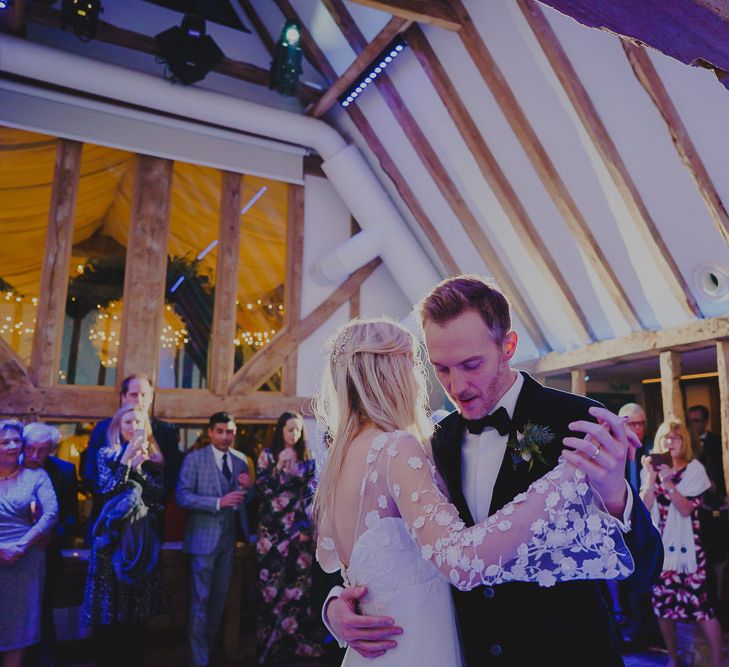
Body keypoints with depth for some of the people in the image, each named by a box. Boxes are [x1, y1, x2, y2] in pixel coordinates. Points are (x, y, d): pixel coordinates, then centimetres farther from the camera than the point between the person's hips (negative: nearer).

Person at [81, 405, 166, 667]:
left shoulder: (153, 457, 8)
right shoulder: (106, 454, 3)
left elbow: (160, 494, -4)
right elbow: (106, 491, -9)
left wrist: (138, 466, -13)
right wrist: (126, 460, -15)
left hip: (143, 537, 2)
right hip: (113, 535, -2)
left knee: (139, 607, 8)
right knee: (109, 605, 1)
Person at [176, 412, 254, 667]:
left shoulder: (240, 460, 6)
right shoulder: (194, 459, -8)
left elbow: (245, 501, 11)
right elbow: (183, 497, -16)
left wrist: (247, 488, -12)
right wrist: (219, 502, -25)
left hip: (228, 536, 5)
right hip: (204, 537, -5)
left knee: (220, 597, 16)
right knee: (200, 600, 2)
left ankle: (209, 644, 34)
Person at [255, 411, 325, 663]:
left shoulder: (307, 458, 8)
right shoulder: (268, 455, 4)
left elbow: (311, 494, 5)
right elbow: (261, 488, -6)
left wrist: (307, 526, -3)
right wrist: (279, 466, -15)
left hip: (300, 528, 2)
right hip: (273, 528, -2)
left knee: (298, 582, 1)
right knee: (272, 582, -3)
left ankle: (297, 638, 11)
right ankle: (270, 641, 8)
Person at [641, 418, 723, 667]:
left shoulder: (694, 468, -4)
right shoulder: (653, 467, 7)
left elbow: (686, 509, -12)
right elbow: (645, 506, -2)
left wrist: (668, 481, -22)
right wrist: (651, 477, -13)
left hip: (688, 546, -4)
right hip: (660, 546, 4)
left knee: (701, 605, -6)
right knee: (662, 604, 9)